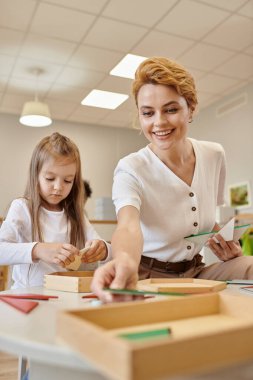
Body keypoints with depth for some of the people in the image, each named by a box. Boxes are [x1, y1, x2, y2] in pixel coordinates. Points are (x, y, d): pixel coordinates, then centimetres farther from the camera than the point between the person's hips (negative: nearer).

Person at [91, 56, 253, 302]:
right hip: (147, 276, -4)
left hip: (196, 272, 5)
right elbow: (129, 227, -37)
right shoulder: (130, 170, -18)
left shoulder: (214, 156, -2)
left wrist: (225, 244, -8)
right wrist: (125, 262, -60)